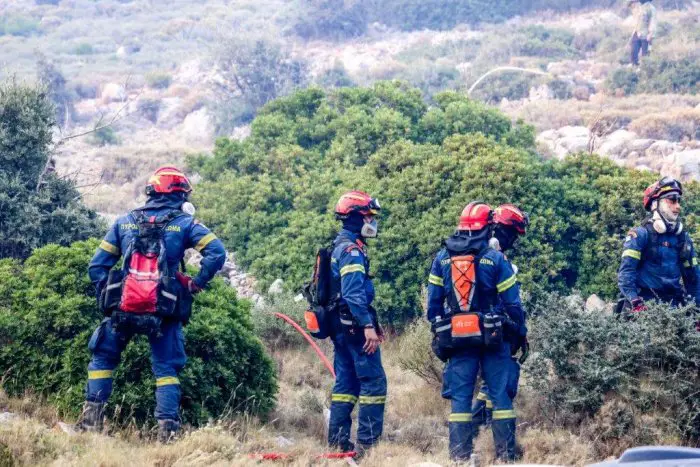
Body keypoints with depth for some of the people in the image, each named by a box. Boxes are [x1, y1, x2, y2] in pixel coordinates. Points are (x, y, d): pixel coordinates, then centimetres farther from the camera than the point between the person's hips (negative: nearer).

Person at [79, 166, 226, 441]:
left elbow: (97, 266, 7)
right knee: (166, 369, 11)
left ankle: (91, 422, 10)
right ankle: (167, 428, 1)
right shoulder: (184, 224, 1)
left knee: (102, 360, 18)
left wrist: (106, 296, 16)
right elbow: (216, 253, -12)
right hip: (164, 312, -1)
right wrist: (196, 284, -1)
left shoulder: (125, 222, 9)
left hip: (123, 307, 1)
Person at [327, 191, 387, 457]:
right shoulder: (352, 250, -15)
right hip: (355, 326, -10)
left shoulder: (339, 247, 17)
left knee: (346, 383, 12)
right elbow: (354, 293, -24)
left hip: (341, 326, 10)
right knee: (374, 382, -8)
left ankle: (337, 441, 14)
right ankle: (368, 442, -11)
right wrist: (368, 326, -25)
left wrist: (370, 322, 24)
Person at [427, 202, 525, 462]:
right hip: (492, 337, -2)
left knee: (460, 396, 5)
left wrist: (439, 333, 16)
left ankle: (459, 455, 1)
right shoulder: (495, 259, -6)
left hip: (457, 339, 3)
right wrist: (520, 333, 7)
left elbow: (433, 302, 7)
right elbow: (512, 303, -5)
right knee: (500, 393, 3)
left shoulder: (442, 259, 4)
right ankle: (506, 454, 1)